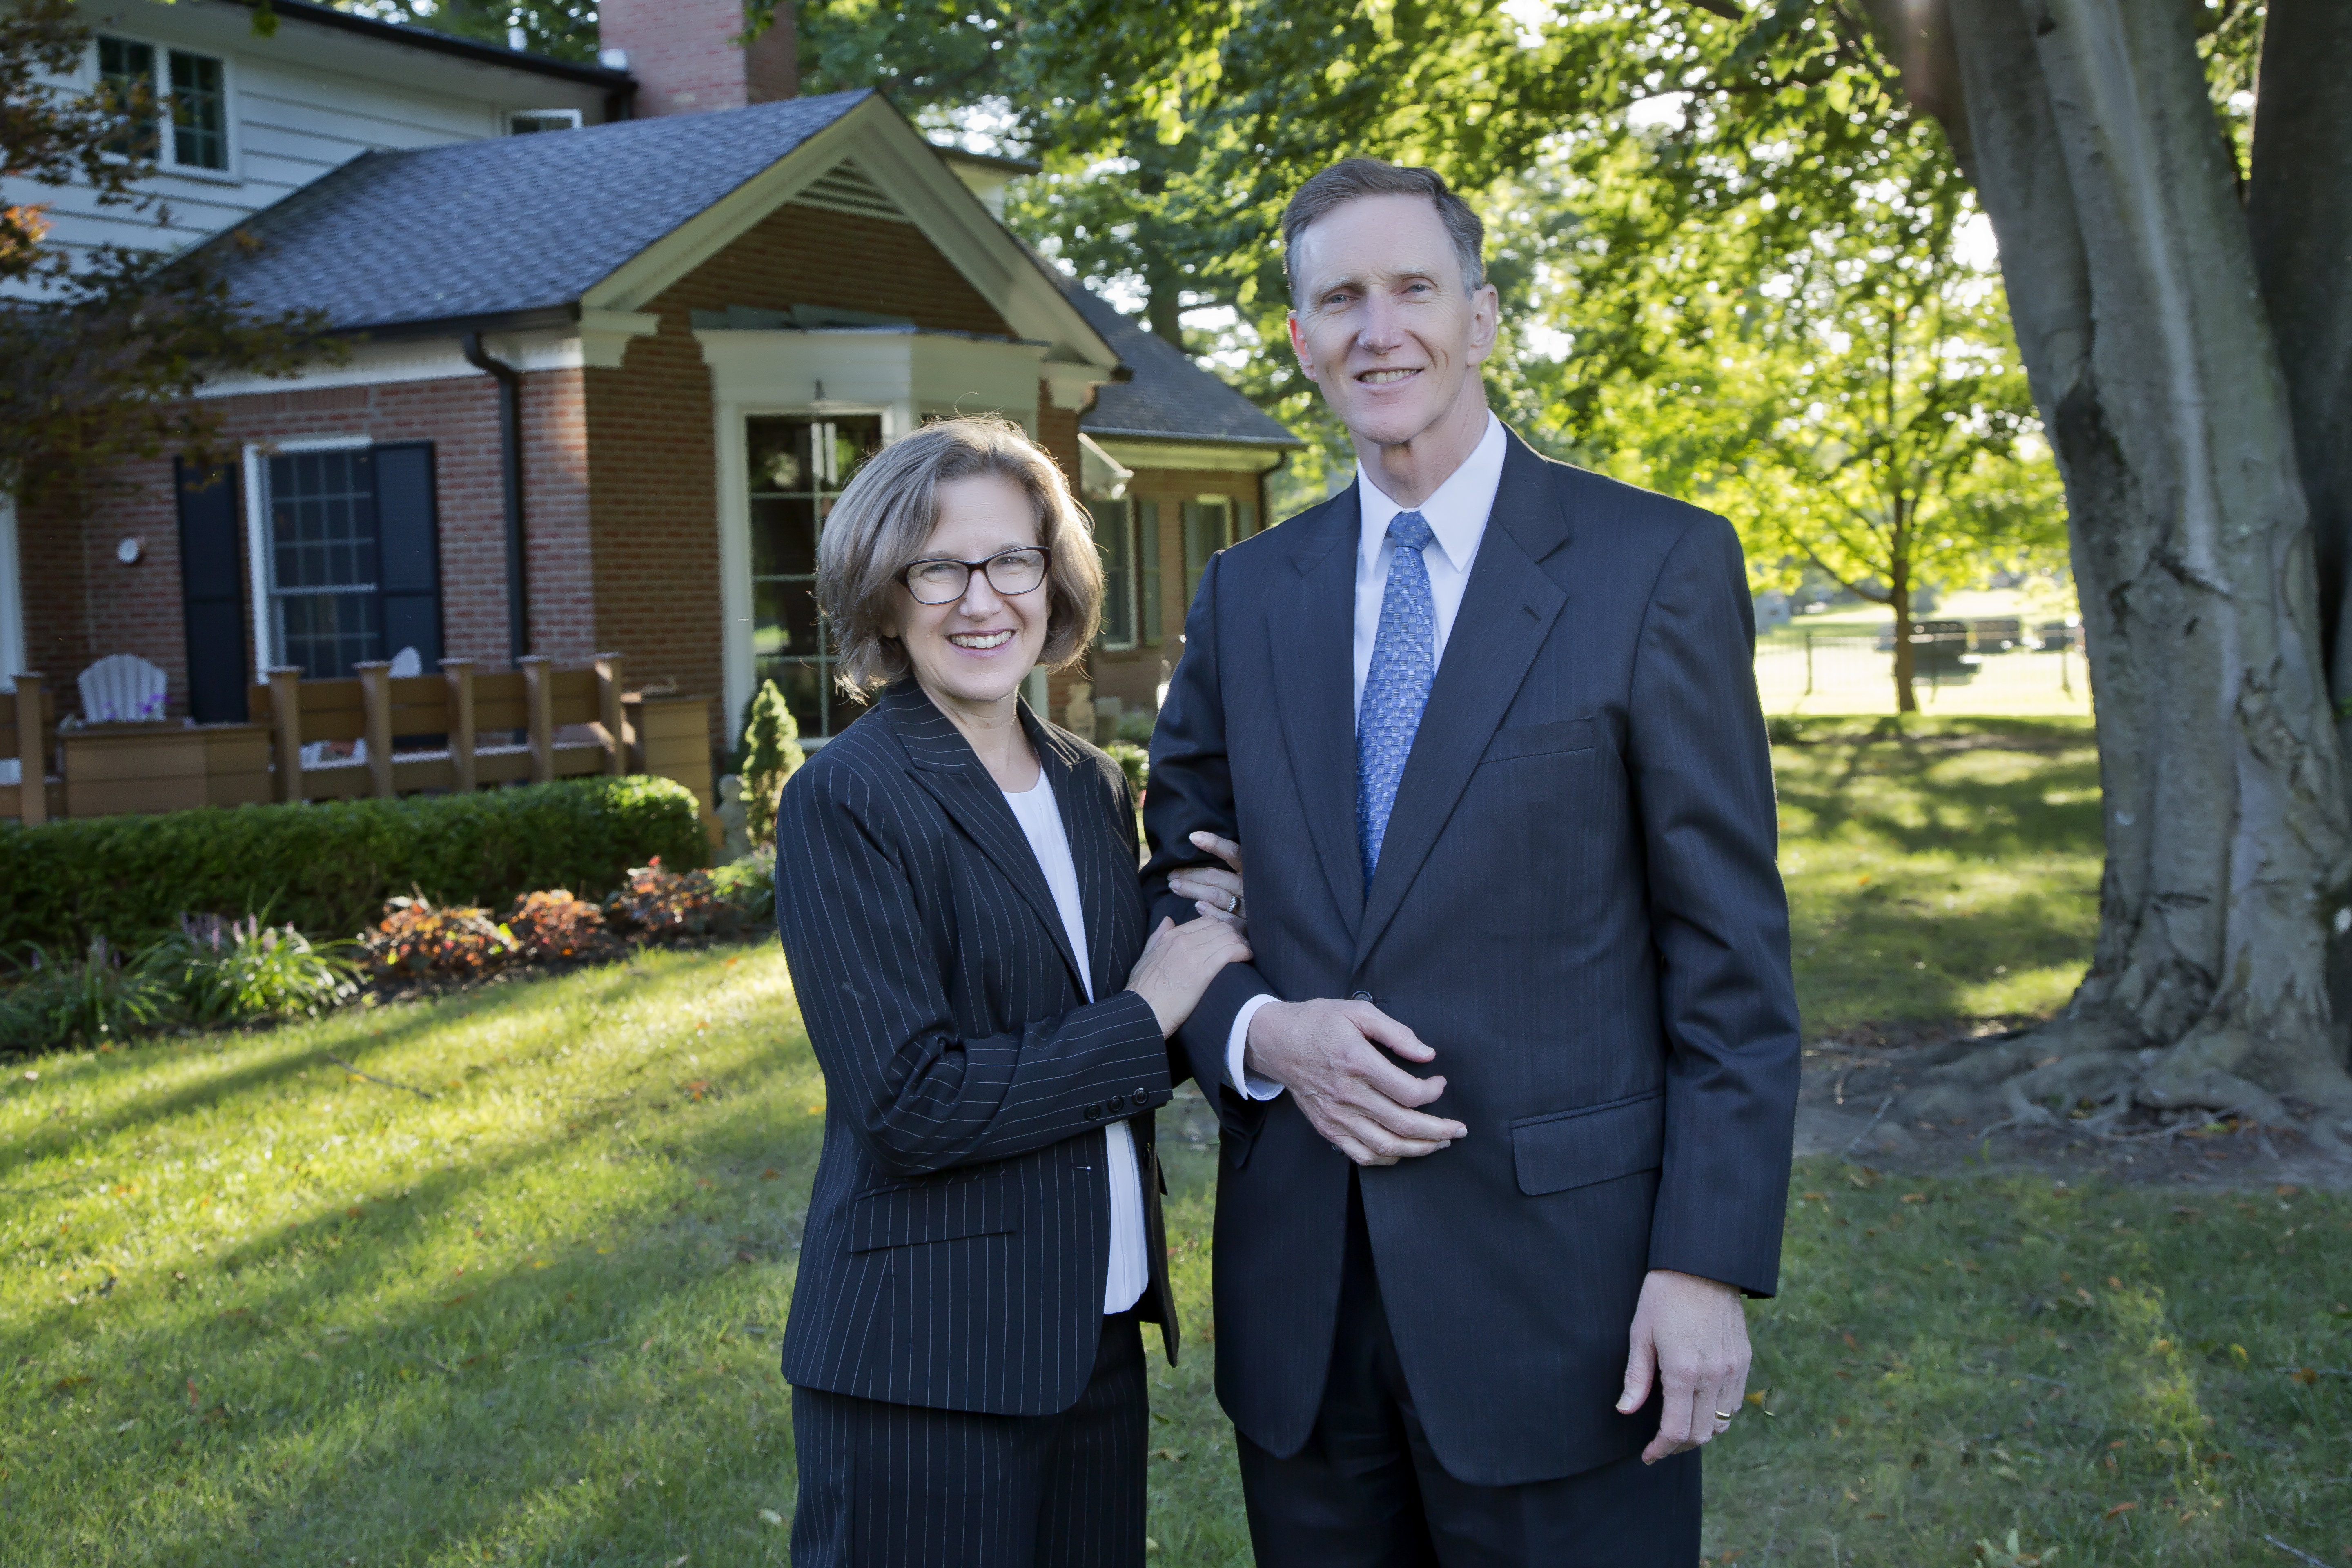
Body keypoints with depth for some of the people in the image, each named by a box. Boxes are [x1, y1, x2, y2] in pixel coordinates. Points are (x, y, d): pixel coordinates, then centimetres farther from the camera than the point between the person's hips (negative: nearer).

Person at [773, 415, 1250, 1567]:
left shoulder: (1093, 786, 8)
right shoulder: (844, 802, -13)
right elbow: (909, 1105, -20)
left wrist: (1201, 931, -3)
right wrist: (1145, 1018, -14)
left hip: (1096, 1333, 7)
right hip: (926, 1367, -6)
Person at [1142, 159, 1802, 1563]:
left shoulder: (1659, 564, -4)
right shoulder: (1246, 595, 9)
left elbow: (1732, 954, -6)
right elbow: (1174, 891, 13)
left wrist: (1710, 1264, -11)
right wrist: (1257, 1031, -8)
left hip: (1555, 1276, -3)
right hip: (1303, 1291, 4)